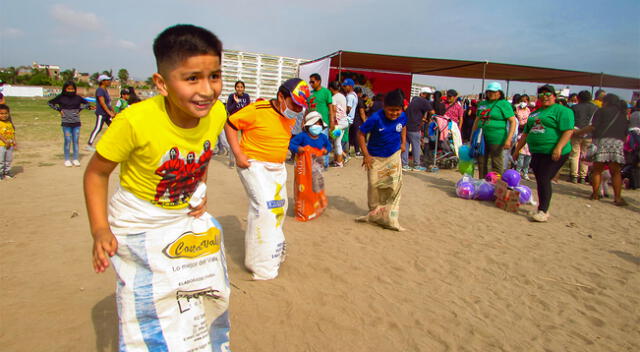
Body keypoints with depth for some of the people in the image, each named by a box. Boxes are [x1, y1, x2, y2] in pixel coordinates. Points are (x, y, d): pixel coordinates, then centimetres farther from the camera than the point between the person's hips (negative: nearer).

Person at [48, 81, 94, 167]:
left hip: (76, 123, 2)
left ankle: (75, 159, 12)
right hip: (66, 123, -2)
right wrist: (59, 109, 0)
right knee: (68, 141, -2)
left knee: (76, 141, 4)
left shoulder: (77, 97, 4)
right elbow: (50, 103, 11)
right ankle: (67, 160, 7)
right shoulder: (61, 98, 0)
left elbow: (86, 103, 20)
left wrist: (79, 109, 6)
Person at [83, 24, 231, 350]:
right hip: (140, 223, -5)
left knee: (207, 295, 19)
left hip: (188, 216, 5)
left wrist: (200, 191, -1)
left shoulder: (217, 113, -16)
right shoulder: (135, 121, -30)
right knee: (152, 310, 1)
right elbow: (96, 172, -15)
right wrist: (100, 230, -21)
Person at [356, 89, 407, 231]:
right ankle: (374, 211, 32)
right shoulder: (376, 118, -24)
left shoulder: (402, 116, -11)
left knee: (395, 185, -7)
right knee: (374, 185, 7)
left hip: (394, 156, 2)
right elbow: (361, 134, -15)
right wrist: (366, 154, -16)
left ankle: (389, 218, 3)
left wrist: (403, 142, 5)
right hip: (375, 157, -2)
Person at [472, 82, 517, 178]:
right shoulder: (482, 104, 15)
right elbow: (477, 121, 22)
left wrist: (508, 139, -17)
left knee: (497, 166, -2)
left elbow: (513, 121, -8)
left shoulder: (504, 104, -3)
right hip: (481, 138, 6)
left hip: (496, 139, -6)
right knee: (481, 163, 11)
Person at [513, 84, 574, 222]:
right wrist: (517, 150, 24)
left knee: (544, 179, -12)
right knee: (540, 180, 8)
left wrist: (558, 148, -24)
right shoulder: (535, 113, 21)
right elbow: (526, 133, 26)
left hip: (553, 154, -7)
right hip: (536, 152, 7)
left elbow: (568, 130, -13)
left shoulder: (562, 110, -3)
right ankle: (543, 210, 18)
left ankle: (543, 211, -7)